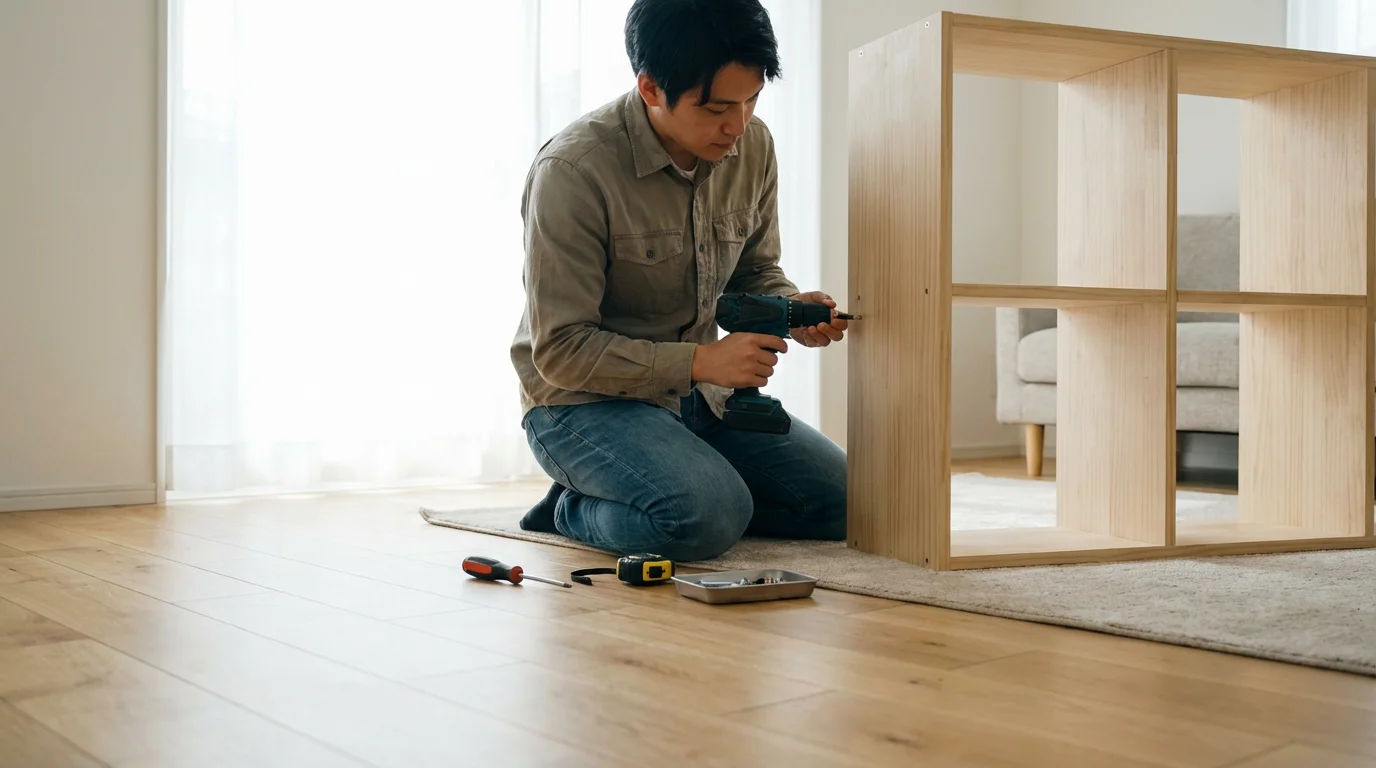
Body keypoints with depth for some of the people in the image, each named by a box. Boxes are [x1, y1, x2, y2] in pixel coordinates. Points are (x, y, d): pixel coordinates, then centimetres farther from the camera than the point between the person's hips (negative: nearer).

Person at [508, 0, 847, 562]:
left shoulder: (753, 145, -3)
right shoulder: (572, 171, -22)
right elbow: (560, 351, -21)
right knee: (708, 518, -32)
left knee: (846, 500, -3)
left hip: (695, 395, 7)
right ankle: (575, 510, -2)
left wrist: (792, 310, -11)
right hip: (584, 398, -6)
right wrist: (700, 361, -27)